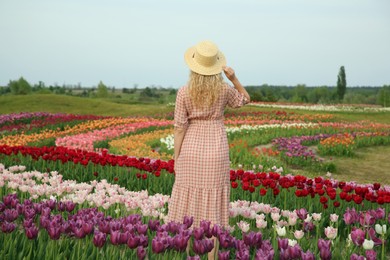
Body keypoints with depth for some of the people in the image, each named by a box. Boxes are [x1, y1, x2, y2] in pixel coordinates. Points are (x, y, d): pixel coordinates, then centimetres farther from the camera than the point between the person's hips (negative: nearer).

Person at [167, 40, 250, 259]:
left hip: (191, 152, 0)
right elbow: (245, 99, 15)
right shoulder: (224, 90, -7)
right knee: (213, 209, 5)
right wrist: (233, 78, -1)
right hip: (216, 153, 1)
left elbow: (180, 128, -9)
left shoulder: (184, 93, -10)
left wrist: (176, 160, 0)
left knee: (189, 207, 8)